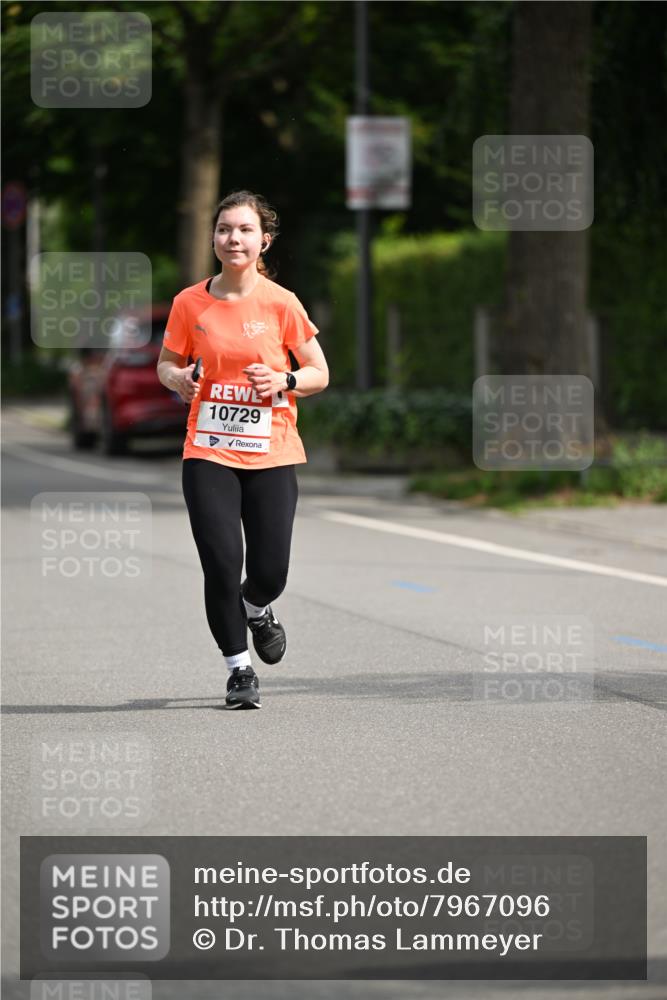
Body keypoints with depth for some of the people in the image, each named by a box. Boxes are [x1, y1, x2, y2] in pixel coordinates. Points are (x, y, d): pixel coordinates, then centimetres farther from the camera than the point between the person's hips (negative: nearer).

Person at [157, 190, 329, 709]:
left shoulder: (280, 303, -3)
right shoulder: (190, 303, 0)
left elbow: (320, 374, 4)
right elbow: (167, 363, 13)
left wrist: (284, 381, -16)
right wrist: (178, 378, -9)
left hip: (271, 453, 0)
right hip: (208, 452, 0)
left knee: (269, 572, -3)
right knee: (222, 564, -10)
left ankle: (255, 609, 35)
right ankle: (239, 668, 8)